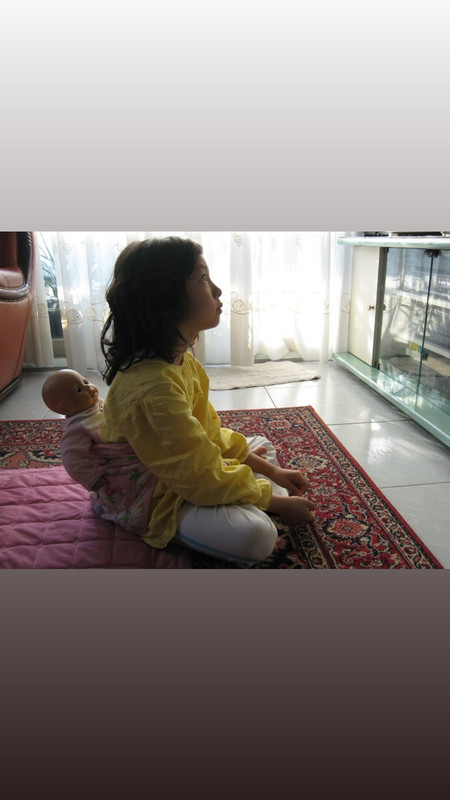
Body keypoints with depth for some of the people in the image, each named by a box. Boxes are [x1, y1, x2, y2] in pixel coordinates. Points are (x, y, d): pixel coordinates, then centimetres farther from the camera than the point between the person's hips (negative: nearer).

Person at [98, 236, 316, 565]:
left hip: (184, 475, 10)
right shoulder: (153, 388, -34)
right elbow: (203, 478, -28)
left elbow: (210, 432, 5)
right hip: (157, 503, -10)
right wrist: (278, 503, -16)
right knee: (255, 534, -31)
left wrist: (271, 471, 3)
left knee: (261, 445, 19)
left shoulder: (181, 359, -3)